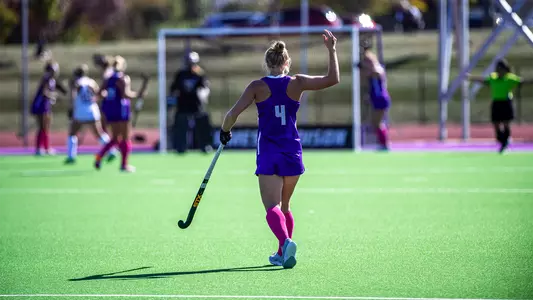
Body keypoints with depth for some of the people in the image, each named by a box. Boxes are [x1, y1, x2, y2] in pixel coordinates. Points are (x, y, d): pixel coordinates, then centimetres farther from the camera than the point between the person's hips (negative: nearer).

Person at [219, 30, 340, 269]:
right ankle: (282, 254, 26)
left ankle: (286, 242, -35)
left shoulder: (258, 86, -4)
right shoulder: (296, 83, -1)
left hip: (268, 154, -2)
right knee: (284, 206, 20)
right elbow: (333, 79, -1)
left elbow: (233, 113, -11)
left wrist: (225, 131, 8)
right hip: (292, 152, 2)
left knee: (272, 207, -8)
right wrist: (331, 50, 9)